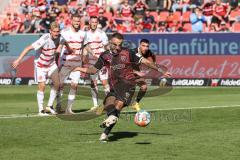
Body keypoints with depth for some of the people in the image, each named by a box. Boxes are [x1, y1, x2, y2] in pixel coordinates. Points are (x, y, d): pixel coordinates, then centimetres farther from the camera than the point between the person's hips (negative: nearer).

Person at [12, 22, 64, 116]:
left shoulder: (60, 38, -14)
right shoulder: (44, 39, -31)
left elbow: (64, 43, 14)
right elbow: (28, 48, -30)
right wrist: (18, 60, -33)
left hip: (52, 64, 5)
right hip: (41, 65, -5)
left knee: (57, 83, -6)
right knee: (42, 86, -8)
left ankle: (50, 106, 8)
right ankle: (41, 110, 2)